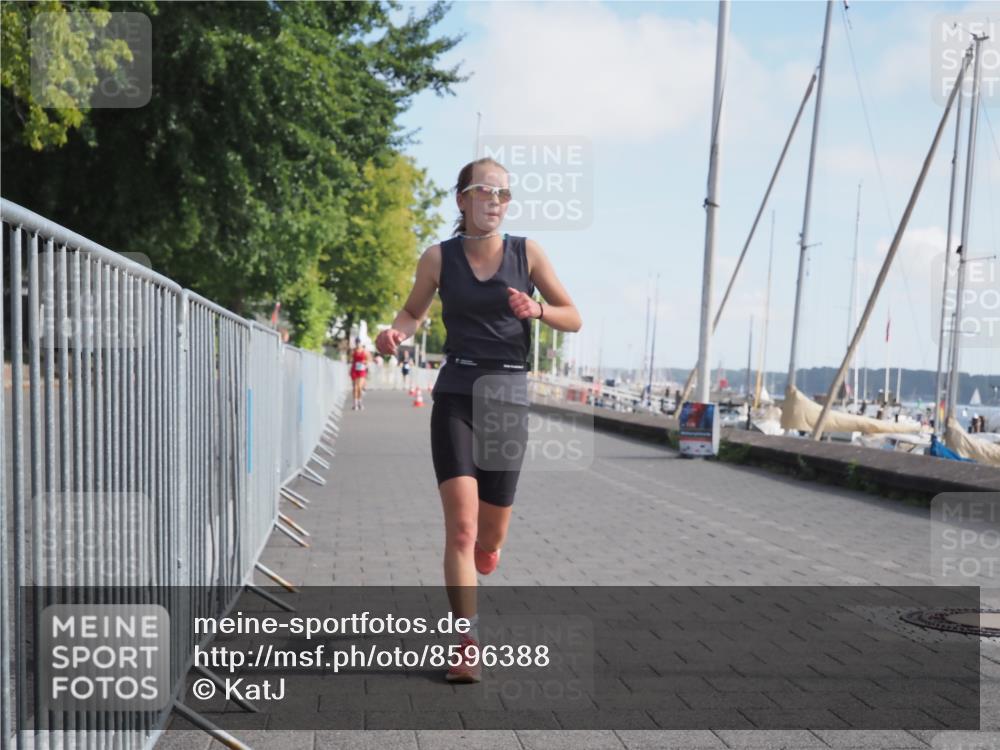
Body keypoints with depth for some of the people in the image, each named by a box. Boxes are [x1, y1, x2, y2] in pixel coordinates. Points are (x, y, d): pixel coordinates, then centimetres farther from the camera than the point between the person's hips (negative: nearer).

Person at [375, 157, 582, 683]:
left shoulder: (527, 253, 2)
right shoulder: (438, 258, 2)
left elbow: (574, 319, 6)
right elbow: (415, 310, 17)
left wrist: (536, 310, -14)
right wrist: (396, 333, -5)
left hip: (509, 396, 1)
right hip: (456, 393, -1)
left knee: (491, 532, 8)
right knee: (461, 525, -14)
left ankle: (482, 553, 45)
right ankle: (467, 646, -5)